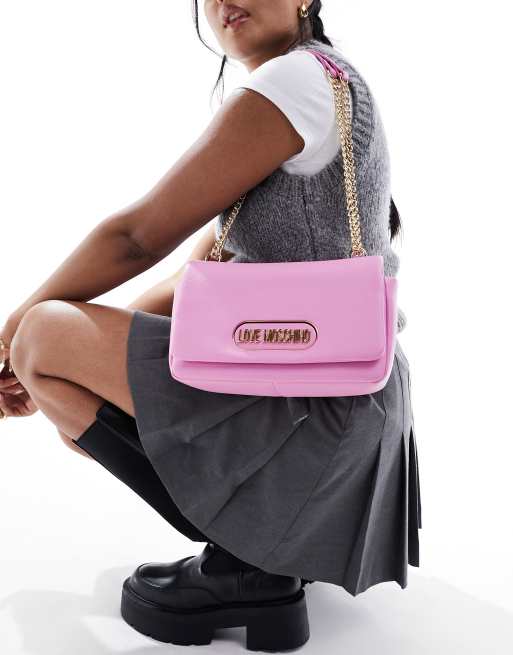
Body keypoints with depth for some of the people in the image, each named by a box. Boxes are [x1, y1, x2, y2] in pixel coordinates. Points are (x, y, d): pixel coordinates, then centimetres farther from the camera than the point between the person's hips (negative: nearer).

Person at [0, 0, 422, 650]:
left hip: (318, 409, -10)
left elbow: (138, 237, -14)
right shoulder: (316, 100, 16)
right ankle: (261, 538, 12)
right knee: (75, 415, 19)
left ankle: (243, 564, -5)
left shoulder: (297, 78, -14)